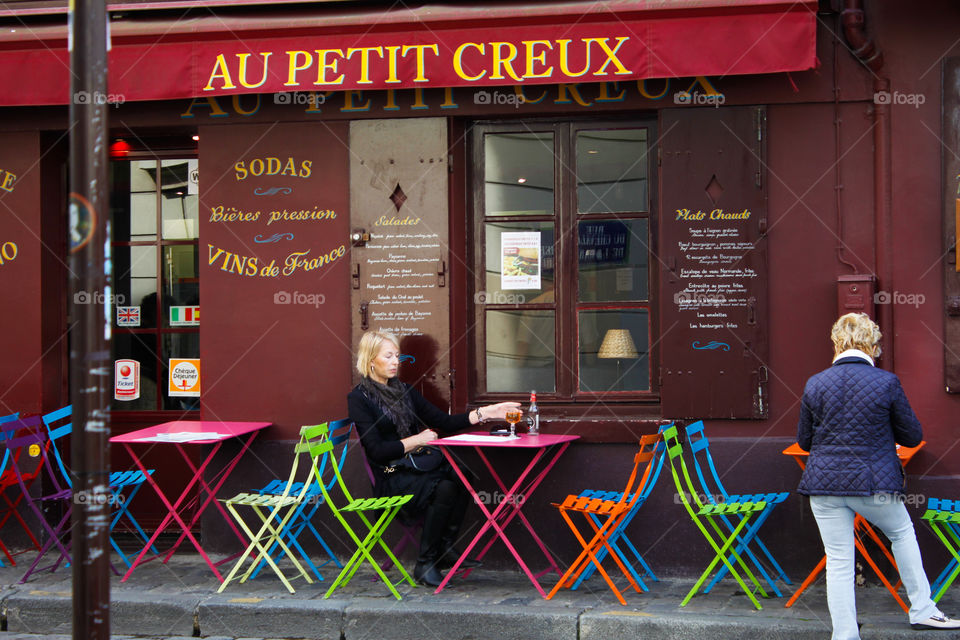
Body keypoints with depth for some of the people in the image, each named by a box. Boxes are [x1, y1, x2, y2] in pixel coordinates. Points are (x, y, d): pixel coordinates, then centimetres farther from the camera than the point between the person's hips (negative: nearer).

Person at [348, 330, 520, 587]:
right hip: (390, 479, -7)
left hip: (417, 467, 7)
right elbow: (377, 451, -13)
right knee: (444, 488, -30)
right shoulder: (359, 398, -5)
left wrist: (483, 413, 1)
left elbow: (442, 422, 12)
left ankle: (445, 548, -13)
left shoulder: (404, 390, 16)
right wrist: (417, 440, -10)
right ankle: (425, 563, -19)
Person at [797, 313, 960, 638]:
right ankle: (922, 610, 29)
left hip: (824, 484, 1)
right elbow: (913, 435, 2)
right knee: (902, 533, 25)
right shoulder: (886, 382, -8)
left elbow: (804, 441, 9)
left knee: (838, 562, 7)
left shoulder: (815, 384, -2)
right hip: (874, 483, -1)